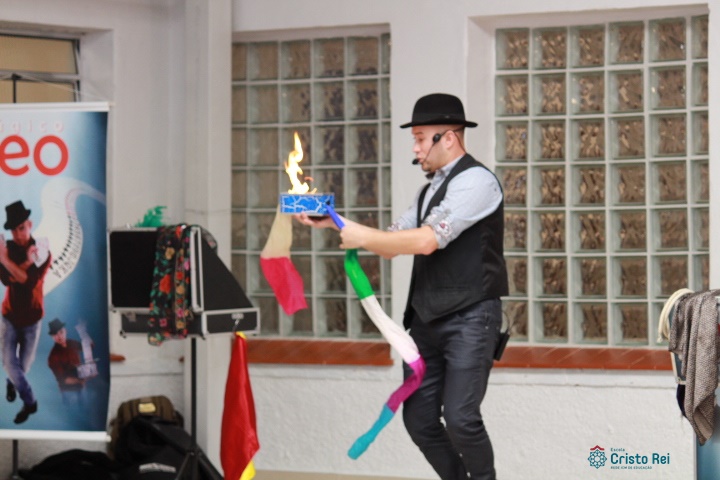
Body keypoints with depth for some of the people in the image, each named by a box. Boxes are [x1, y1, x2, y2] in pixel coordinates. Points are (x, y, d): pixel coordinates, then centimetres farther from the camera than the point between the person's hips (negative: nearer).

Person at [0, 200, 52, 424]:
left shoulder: (42, 252, -12)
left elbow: (30, 281, -26)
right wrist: (26, 263, -33)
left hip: (32, 317, 0)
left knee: (24, 364, 13)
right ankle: (29, 402, 6)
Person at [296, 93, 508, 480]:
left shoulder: (475, 181, -11)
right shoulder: (430, 189, 18)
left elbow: (426, 240, -20)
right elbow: (391, 244, 18)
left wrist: (362, 236, -11)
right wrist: (335, 223, 7)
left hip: (470, 318, -9)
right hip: (428, 319, 9)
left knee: (459, 417, -16)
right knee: (419, 418, 5)